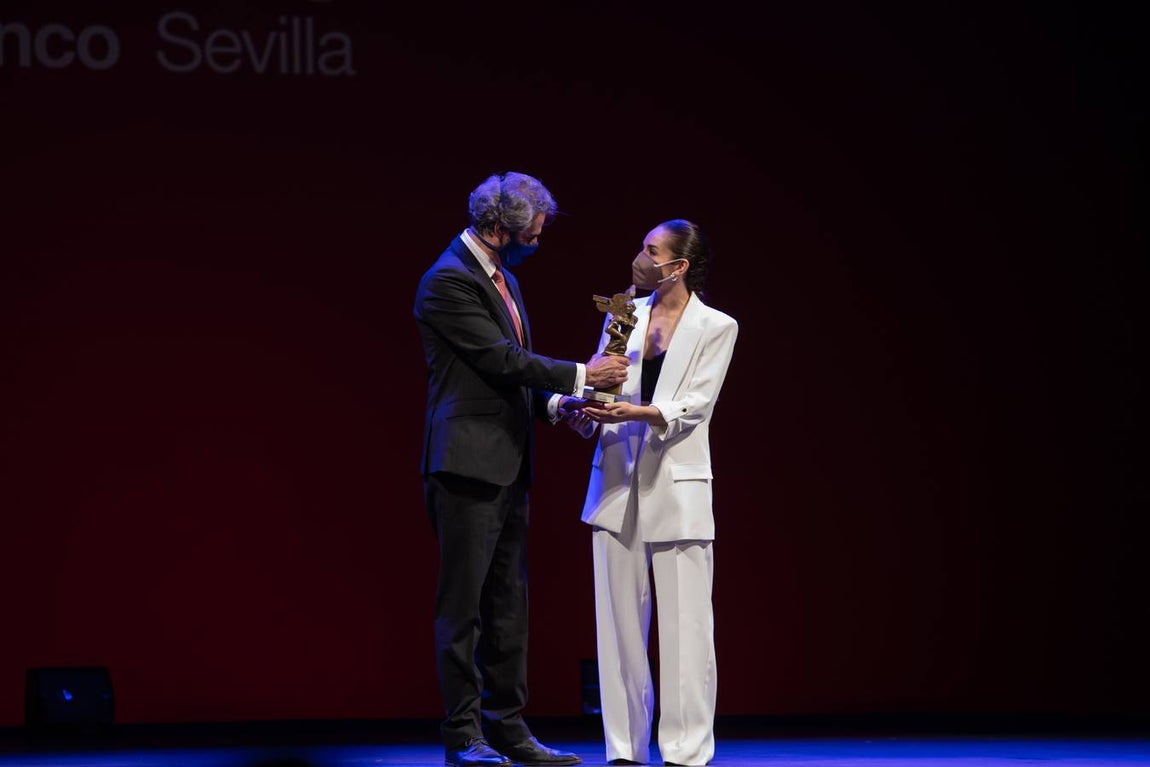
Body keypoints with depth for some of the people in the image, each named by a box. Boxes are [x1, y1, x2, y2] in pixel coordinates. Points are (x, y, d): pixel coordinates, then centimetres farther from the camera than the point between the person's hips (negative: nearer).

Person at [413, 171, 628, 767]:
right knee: (463, 604, -4)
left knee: (507, 604, 10)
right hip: (468, 462, -10)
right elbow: (502, 360, -16)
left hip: (507, 466, 10)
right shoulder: (450, 280, -12)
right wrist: (580, 375, -10)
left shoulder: (502, 277, 18)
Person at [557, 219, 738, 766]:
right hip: (617, 484, 4)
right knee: (619, 618, 5)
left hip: (677, 486, -4)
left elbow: (695, 406, -10)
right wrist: (580, 408, -15)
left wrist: (634, 413, -24)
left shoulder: (716, 328, -1)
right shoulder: (624, 315, 11)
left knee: (684, 624, -4)